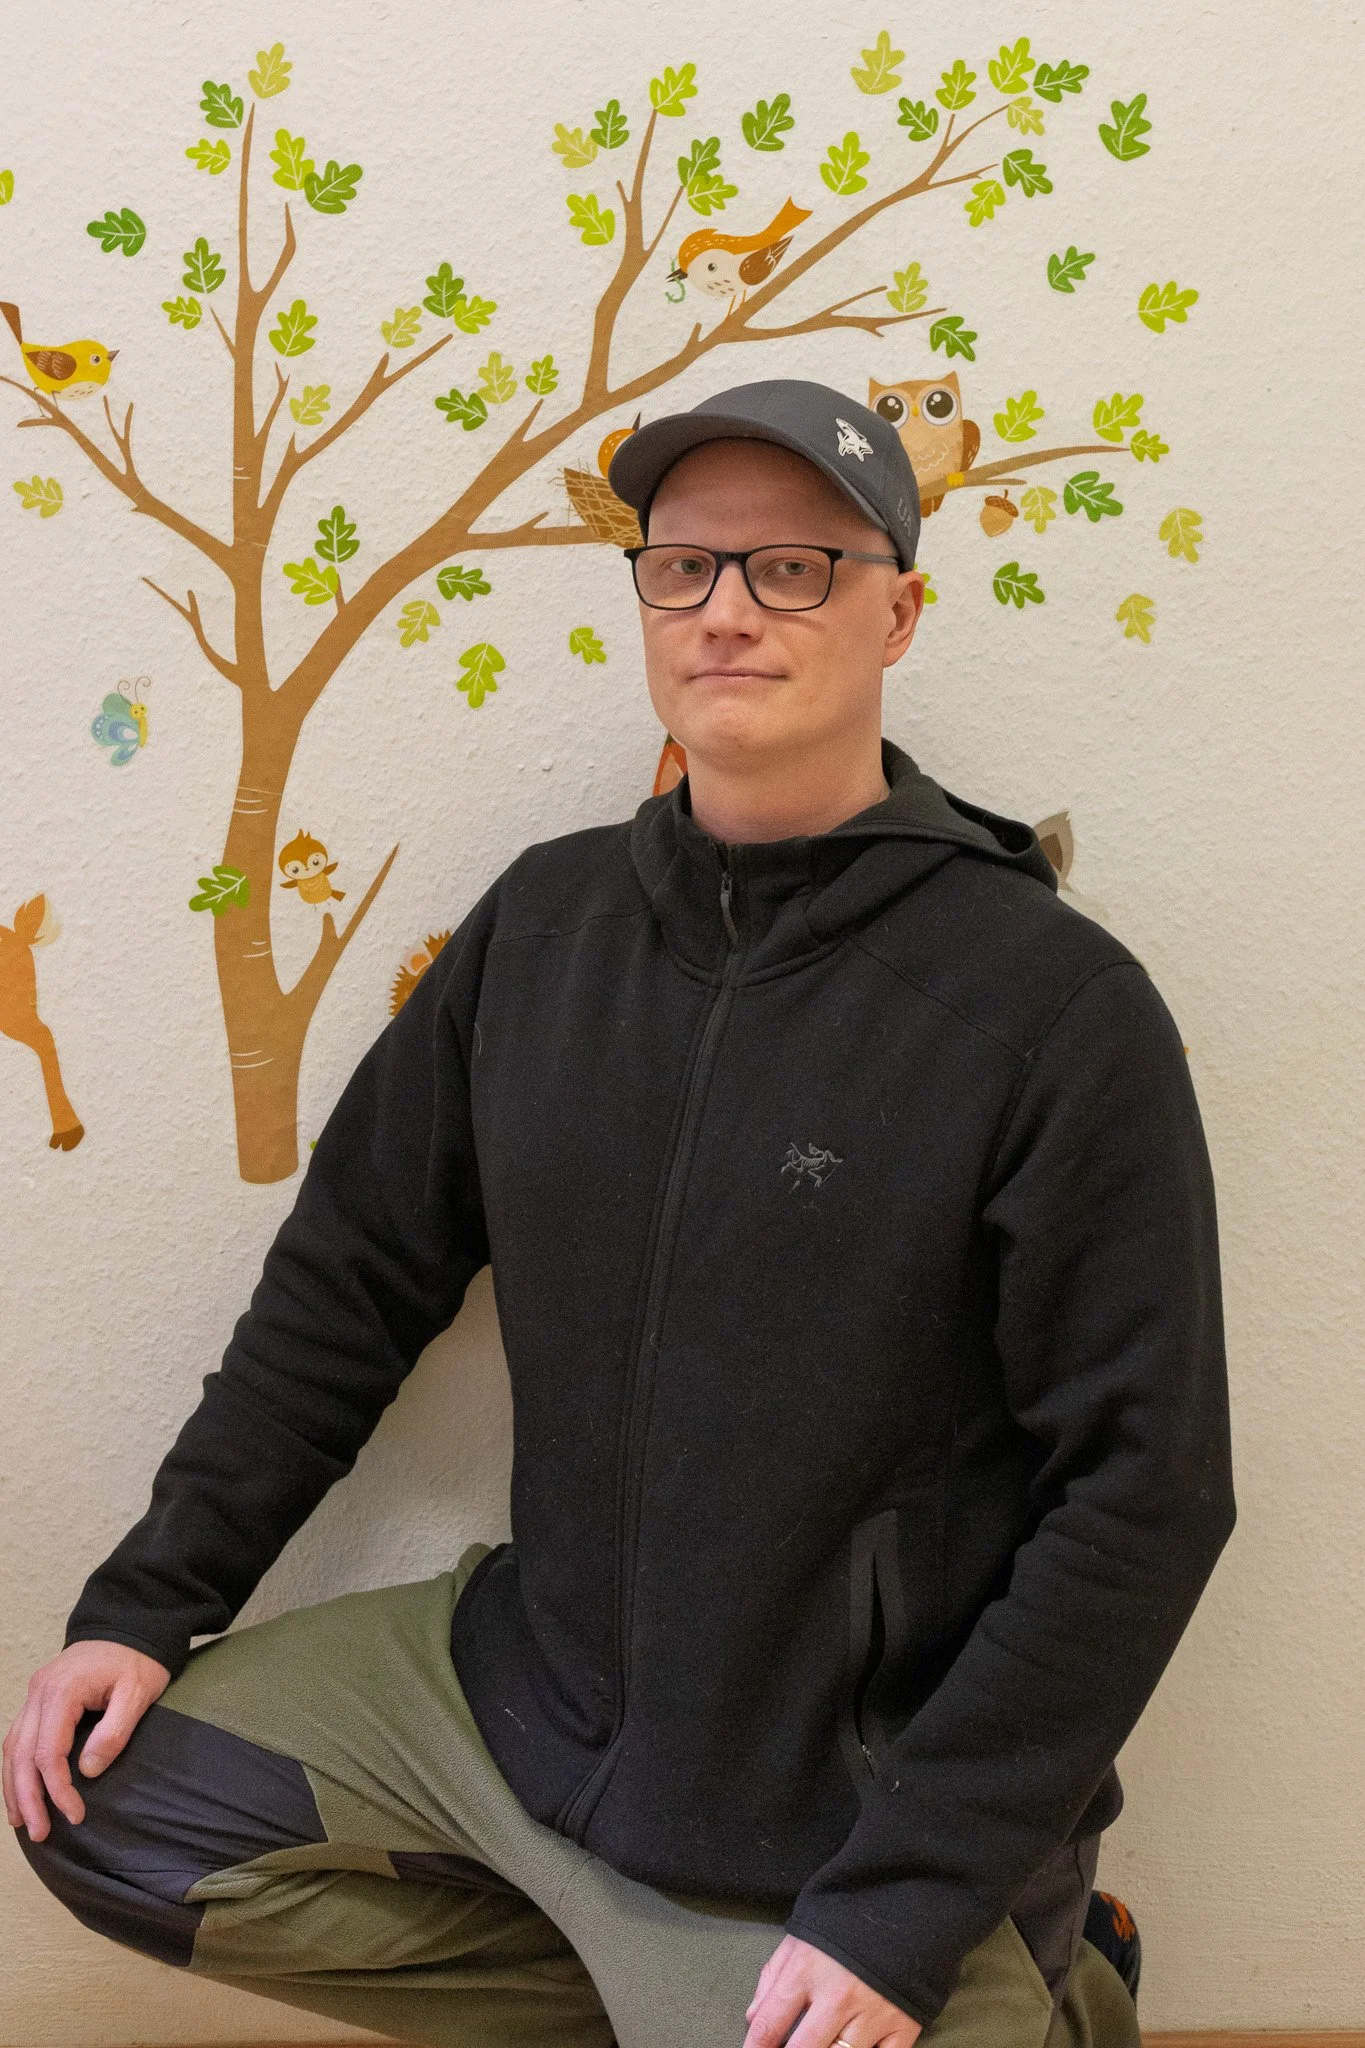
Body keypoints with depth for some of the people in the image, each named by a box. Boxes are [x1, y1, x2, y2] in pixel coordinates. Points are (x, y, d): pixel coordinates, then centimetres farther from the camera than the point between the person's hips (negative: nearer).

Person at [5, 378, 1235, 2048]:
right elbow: (354, 1279, 7)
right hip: (527, 1677, 6)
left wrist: (905, 1911, -18)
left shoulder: (1057, 1007, -17)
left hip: (853, 1808, -5)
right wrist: (151, 1600, 5)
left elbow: (1141, 1490, -16)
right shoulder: (545, 920, -1)